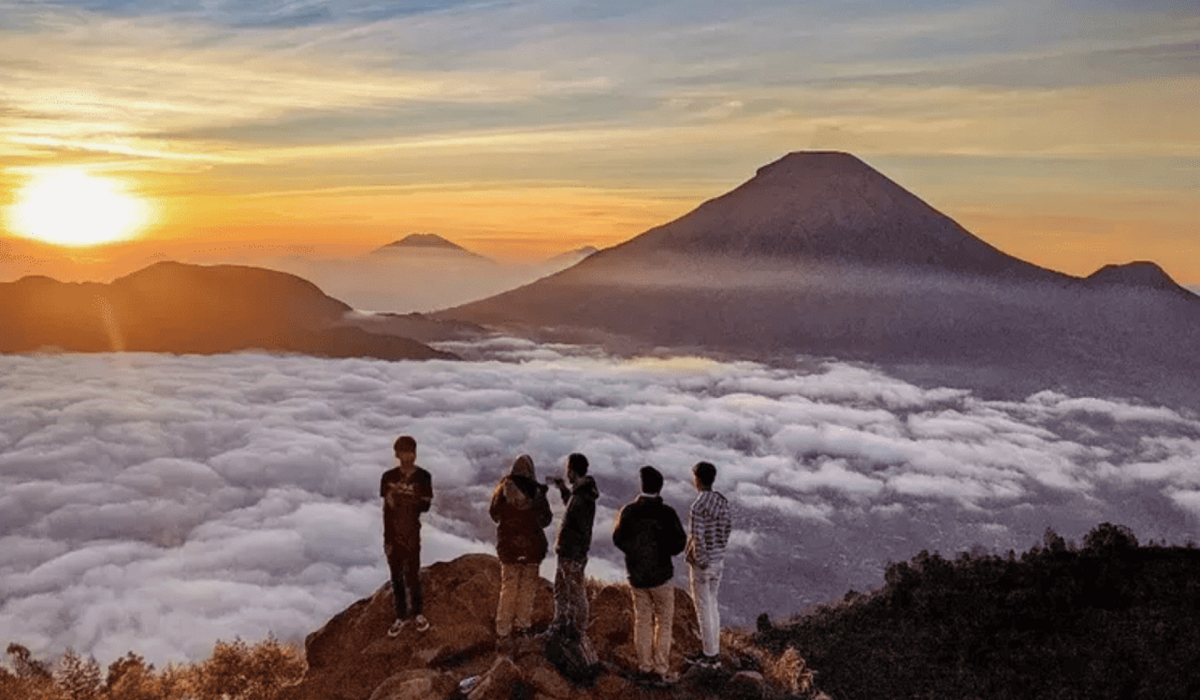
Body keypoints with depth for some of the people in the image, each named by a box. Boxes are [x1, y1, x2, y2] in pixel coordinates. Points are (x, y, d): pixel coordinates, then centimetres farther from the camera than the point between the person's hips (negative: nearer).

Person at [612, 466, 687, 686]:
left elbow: (618, 538, 4)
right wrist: (665, 551, 5)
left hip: (636, 575, 4)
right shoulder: (666, 513, -17)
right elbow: (679, 542, -15)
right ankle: (661, 670, 10)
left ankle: (645, 666, 23)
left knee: (642, 620, 15)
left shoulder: (628, 511, -7)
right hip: (660, 574, -3)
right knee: (664, 622, 9)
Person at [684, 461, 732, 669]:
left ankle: (709, 655, 12)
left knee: (703, 608, 3)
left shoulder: (698, 507, -23)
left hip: (702, 563, -8)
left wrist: (701, 562, -15)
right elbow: (728, 525, 12)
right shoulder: (721, 501, 2)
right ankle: (714, 651, 27)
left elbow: (698, 538, -23)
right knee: (712, 604, 18)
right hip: (719, 559, 8)